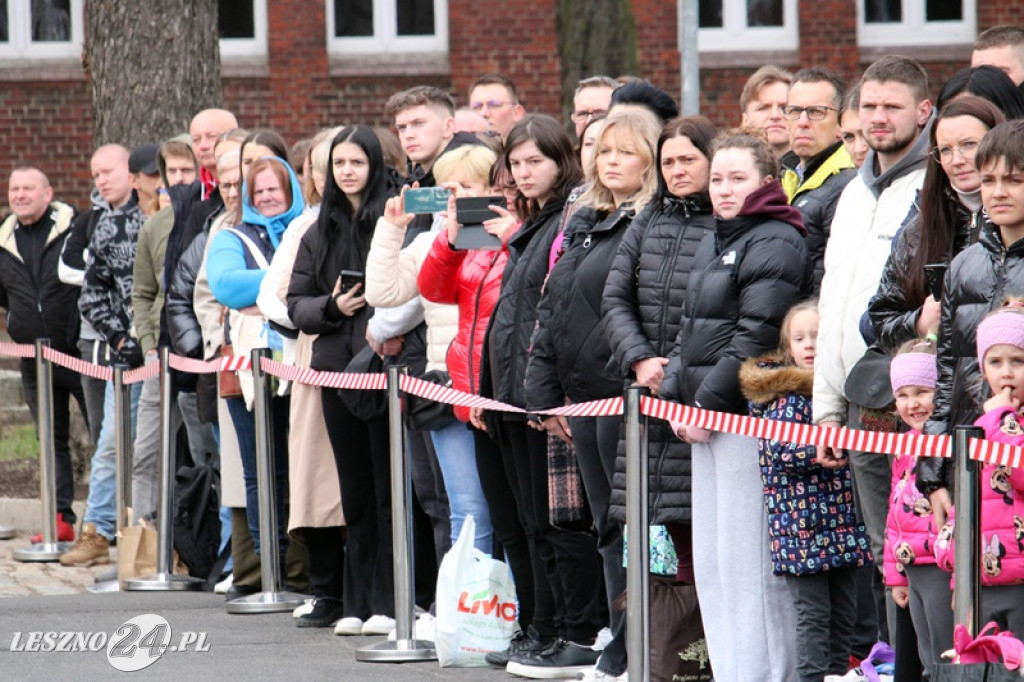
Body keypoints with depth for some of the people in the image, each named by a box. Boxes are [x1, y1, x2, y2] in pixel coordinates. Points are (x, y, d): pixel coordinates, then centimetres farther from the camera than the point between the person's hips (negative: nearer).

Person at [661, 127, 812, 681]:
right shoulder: (713, 245, 20)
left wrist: (707, 404, -14)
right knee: (709, 561, 10)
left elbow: (755, 339, -16)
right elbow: (691, 326, 23)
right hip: (704, 419, 10)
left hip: (749, 416, -10)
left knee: (748, 558, -9)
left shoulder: (775, 243, -10)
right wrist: (675, 395, 9)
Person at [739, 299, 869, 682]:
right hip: (803, 524, -7)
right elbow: (781, 451, -18)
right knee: (813, 613, -5)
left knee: (843, 611, 10)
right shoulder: (786, 394, -8)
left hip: (841, 520, 7)